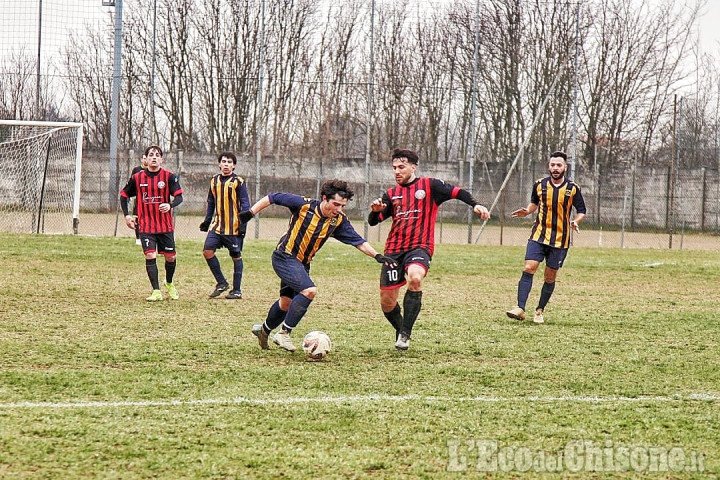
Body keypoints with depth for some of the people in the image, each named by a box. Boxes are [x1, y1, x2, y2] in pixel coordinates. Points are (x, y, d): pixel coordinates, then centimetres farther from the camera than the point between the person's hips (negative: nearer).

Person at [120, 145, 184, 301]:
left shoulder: (169, 176, -3)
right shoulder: (137, 178, 2)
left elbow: (179, 197, -11)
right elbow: (124, 195, 15)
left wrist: (170, 205, -33)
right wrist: (126, 215, 6)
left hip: (165, 225, 0)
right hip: (146, 225, 0)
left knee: (171, 257, 5)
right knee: (150, 256, -11)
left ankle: (169, 283, 33)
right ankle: (156, 292, -5)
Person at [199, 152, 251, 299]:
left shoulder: (238, 182, -5)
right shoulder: (214, 181, 11)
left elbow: (245, 204, -7)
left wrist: (243, 224, -14)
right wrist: (207, 220, 15)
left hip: (234, 226, -5)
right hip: (217, 225, 5)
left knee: (236, 256, 2)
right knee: (207, 251, -7)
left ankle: (237, 290, 10)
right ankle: (221, 283, 6)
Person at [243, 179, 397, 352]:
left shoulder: (339, 220, -7)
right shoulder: (303, 205, -19)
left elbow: (358, 241, -4)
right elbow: (272, 198, -11)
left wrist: (377, 256, -17)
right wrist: (251, 213, -14)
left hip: (303, 264, 7)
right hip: (285, 257, -7)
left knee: (287, 303, 18)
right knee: (309, 290, -25)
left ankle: (264, 330, 45)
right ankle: (284, 333, -17)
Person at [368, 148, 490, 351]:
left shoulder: (429, 185, 5)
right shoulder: (391, 194, 15)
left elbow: (457, 192, -2)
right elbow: (373, 221, 12)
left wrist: (475, 205, -20)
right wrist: (376, 210, -12)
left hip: (419, 247, -4)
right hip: (393, 250, 4)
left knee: (415, 278, -35)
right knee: (387, 302, 0)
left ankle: (405, 334, -27)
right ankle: (400, 331, 30)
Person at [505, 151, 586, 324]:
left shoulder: (573, 189, -3)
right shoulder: (540, 185, 3)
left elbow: (582, 211, 6)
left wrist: (576, 221, -15)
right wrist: (527, 211, 0)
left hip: (560, 240, -1)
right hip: (538, 236, 1)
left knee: (550, 277, 4)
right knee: (528, 269, -15)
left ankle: (540, 311, 20)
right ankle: (520, 308, -18)